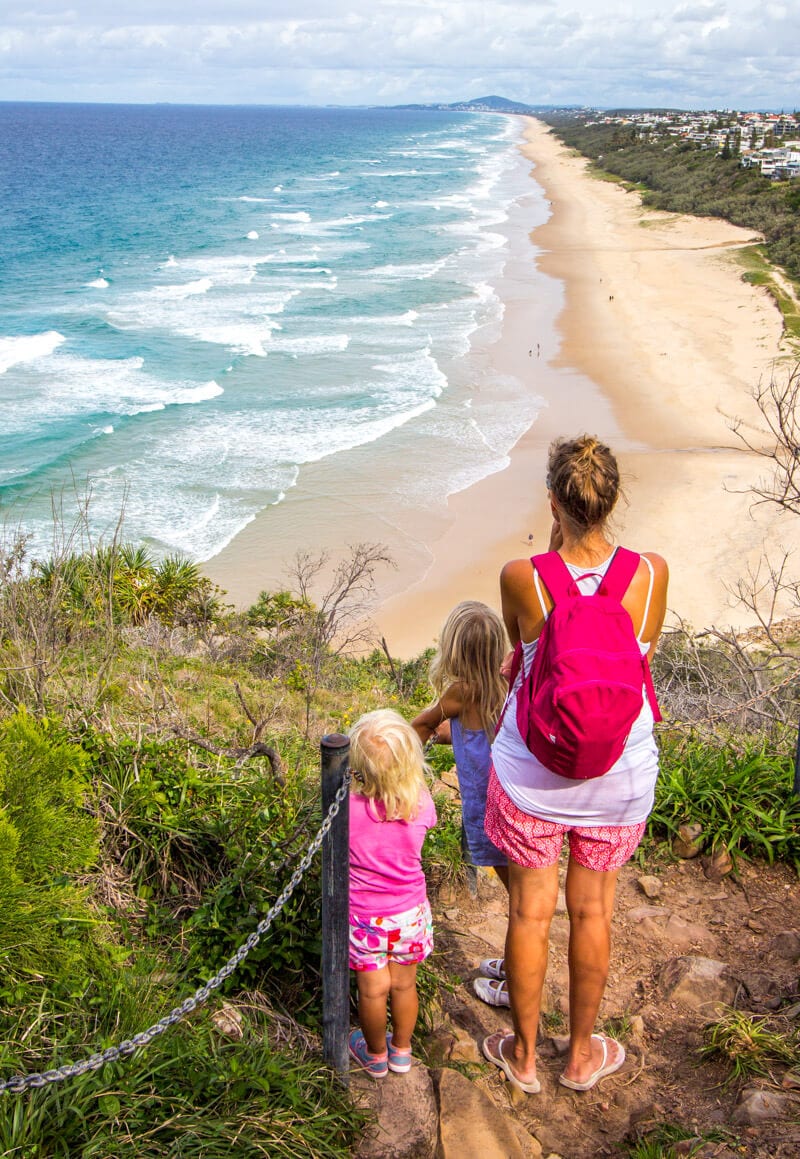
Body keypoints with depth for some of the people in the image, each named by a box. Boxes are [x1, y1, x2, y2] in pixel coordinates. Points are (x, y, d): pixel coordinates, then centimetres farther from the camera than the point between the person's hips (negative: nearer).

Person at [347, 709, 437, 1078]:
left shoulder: (347, 806, -26)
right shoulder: (420, 802, -21)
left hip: (364, 918, -2)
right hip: (410, 915, 2)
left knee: (372, 990, 19)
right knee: (404, 984, 23)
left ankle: (376, 1056, 41)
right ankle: (401, 1051, 44)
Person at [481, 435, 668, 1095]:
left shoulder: (522, 578, -20)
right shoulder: (651, 574, -16)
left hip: (533, 773, -1)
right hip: (620, 774, 2)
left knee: (530, 912, 16)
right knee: (593, 911, 19)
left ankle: (524, 1054, 35)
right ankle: (583, 1054, 39)